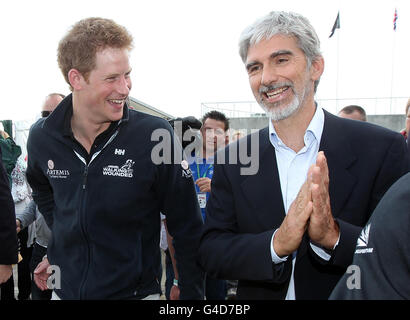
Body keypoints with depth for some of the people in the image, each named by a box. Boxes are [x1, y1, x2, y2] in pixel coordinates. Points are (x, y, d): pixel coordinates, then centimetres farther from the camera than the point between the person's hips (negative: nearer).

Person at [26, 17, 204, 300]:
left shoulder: (155, 135, -20)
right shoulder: (41, 137, -8)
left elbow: (187, 231, -12)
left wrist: (192, 294, -10)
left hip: (135, 291, -3)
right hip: (64, 289, 3)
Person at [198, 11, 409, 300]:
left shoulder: (383, 149, -16)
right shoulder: (232, 161, -9)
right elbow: (210, 253, -11)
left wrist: (333, 236, -33)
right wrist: (276, 244, -28)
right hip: (258, 295, 2)